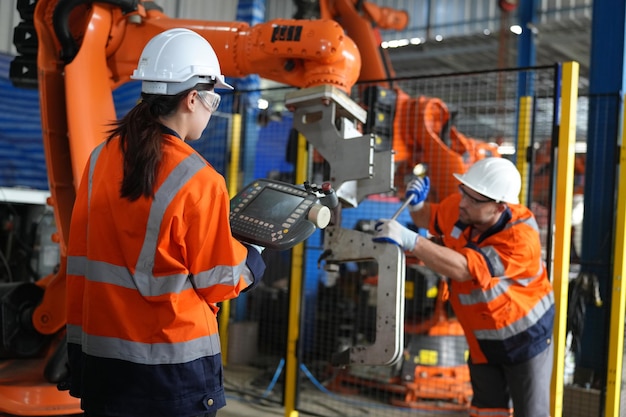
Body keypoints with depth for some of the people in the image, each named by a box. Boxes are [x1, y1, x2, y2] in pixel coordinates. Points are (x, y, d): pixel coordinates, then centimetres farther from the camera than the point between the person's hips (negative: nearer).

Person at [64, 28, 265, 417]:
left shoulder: (100, 159, -2)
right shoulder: (198, 180, -18)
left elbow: (80, 258, 7)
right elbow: (218, 282, -8)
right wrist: (254, 253, 10)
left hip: (102, 353, 6)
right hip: (173, 361, -5)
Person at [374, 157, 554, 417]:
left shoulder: (520, 238, -33)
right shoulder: (458, 206, -15)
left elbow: (462, 268, -44)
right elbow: (428, 218, 10)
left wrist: (409, 240, -48)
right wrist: (416, 203, -14)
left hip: (524, 336, -6)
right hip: (482, 337, 6)